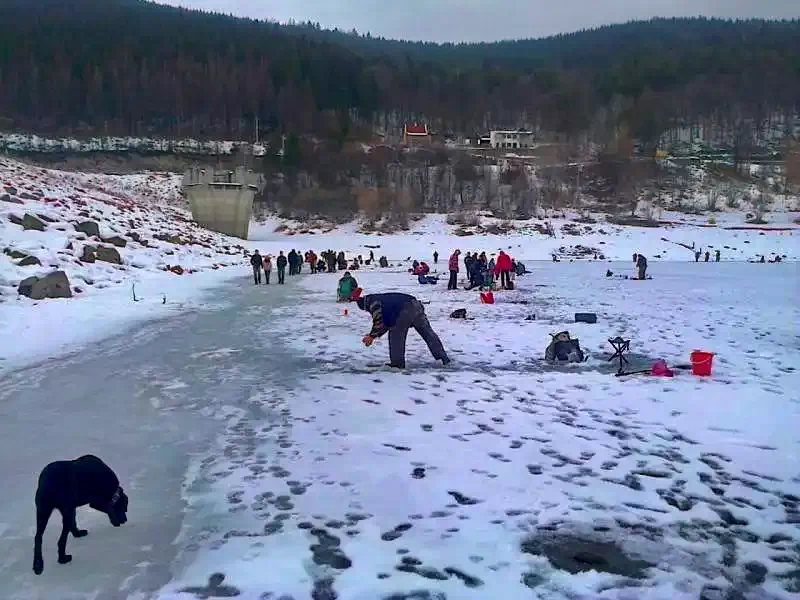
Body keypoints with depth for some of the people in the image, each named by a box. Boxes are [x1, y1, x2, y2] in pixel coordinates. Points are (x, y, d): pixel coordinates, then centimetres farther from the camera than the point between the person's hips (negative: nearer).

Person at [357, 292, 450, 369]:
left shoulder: (373, 302, 5)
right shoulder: (381, 300, 33)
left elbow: (379, 322, -2)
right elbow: (385, 323, 35)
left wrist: (371, 336, 11)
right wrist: (373, 335, 34)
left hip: (405, 312, -9)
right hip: (416, 305, 9)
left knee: (396, 336, 8)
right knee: (428, 332, 12)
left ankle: (397, 363, 11)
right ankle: (444, 357, 14)